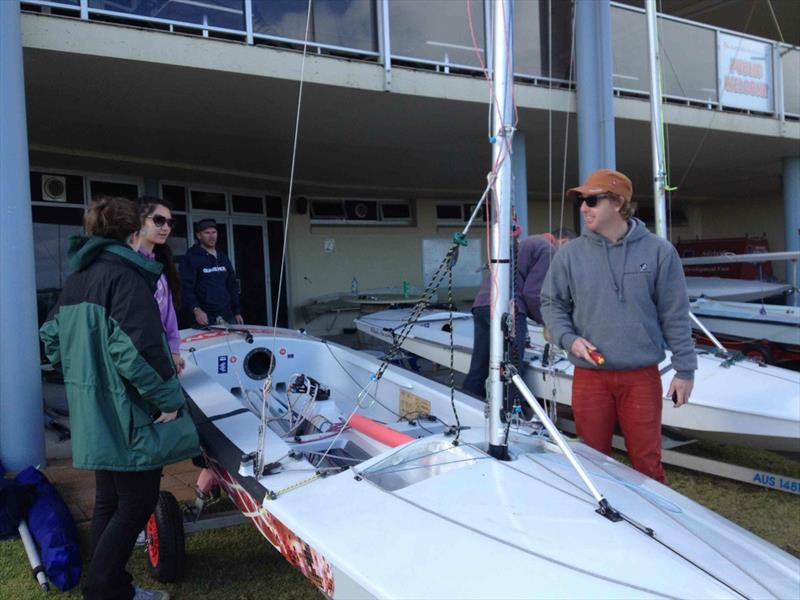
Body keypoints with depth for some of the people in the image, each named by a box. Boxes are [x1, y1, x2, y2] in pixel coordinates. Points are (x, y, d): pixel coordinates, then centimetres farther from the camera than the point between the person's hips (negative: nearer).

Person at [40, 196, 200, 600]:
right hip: (126, 414, -9)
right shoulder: (125, 275, -17)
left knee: (108, 501, 17)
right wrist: (169, 398, -19)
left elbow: (52, 337, 18)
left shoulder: (77, 278, 12)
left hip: (93, 414, 9)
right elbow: (135, 348, -27)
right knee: (137, 503, 2)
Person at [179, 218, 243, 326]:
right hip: (206, 318, -6)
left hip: (228, 316, 6)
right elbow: (187, 288, -12)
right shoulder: (190, 258, -3)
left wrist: (237, 312, 13)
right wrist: (195, 309, -28)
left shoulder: (223, 258, 17)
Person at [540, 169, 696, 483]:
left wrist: (684, 369, 2)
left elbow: (675, 314, 1)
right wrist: (568, 338, -8)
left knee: (647, 463, 7)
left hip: (642, 377, -1)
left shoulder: (658, 251, -2)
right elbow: (552, 304, 10)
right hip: (589, 377, 1)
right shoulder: (570, 254, 1)